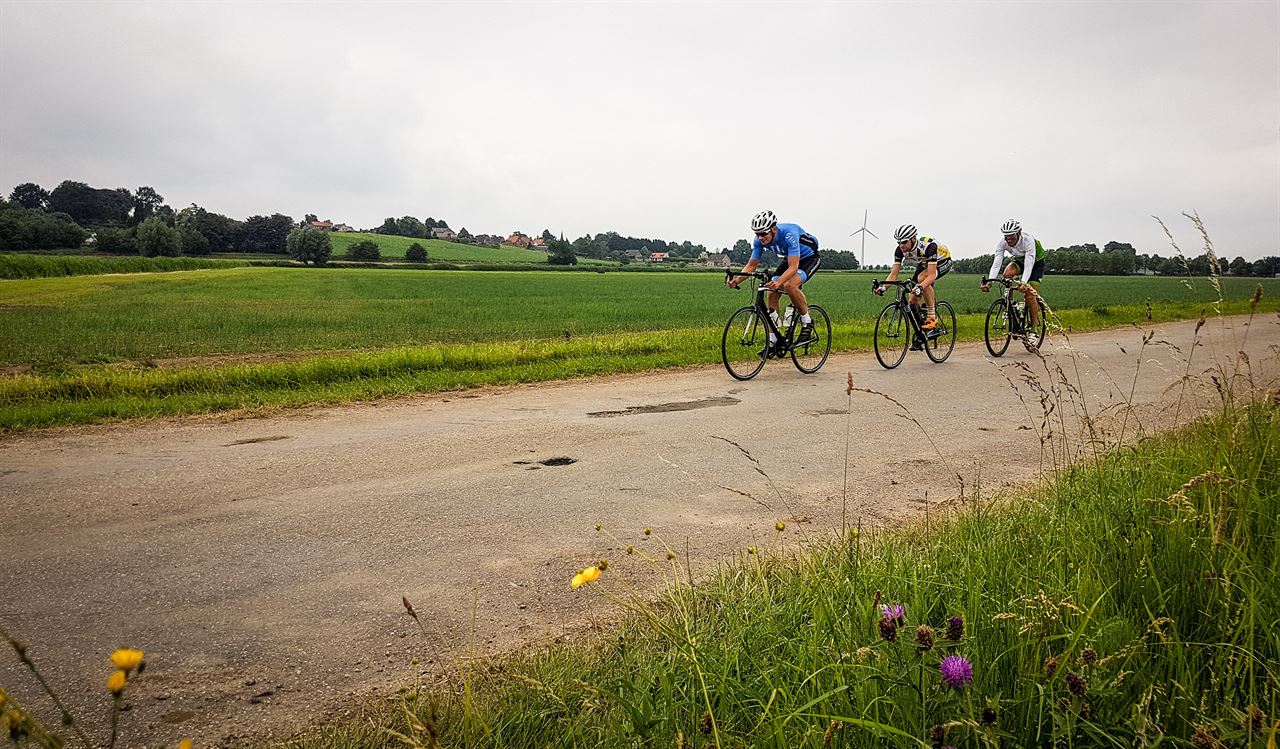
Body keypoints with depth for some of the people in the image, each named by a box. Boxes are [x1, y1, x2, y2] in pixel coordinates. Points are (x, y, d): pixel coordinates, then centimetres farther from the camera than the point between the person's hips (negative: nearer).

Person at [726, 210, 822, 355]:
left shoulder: (789, 234, -37)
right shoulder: (760, 240, -18)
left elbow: (793, 267, -41)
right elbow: (751, 264, -10)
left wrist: (778, 282, -57)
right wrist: (737, 279, -28)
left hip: (810, 258, -7)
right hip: (789, 260, 7)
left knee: (789, 285, -33)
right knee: (772, 294, -9)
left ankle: (807, 323, -12)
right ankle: (772, 341, -1)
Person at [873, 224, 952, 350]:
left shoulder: (929, 246, -39)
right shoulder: (900, 250, -23)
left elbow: (931, 275, -43)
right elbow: (894, 273, -21)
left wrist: (920, 287, -61)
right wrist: (883, 287, -39)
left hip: (943, 261, -6)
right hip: (924, 263, 6)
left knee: (922, 278, -37)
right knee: (913, 300, -6)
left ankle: (932, 316, -23)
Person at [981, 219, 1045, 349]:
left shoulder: (1028, 240, -36)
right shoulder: (1002, 243, -25)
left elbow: (1029, 264, -44)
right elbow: (996, 264, -31)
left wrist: (1024, 282, -58)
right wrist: (989, 282, -46)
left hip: (1036, 262, -4)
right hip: (1019, 260, 4)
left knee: (1029, 294, -17)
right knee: (1007, 273, -30)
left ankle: (1034, 331, -8)